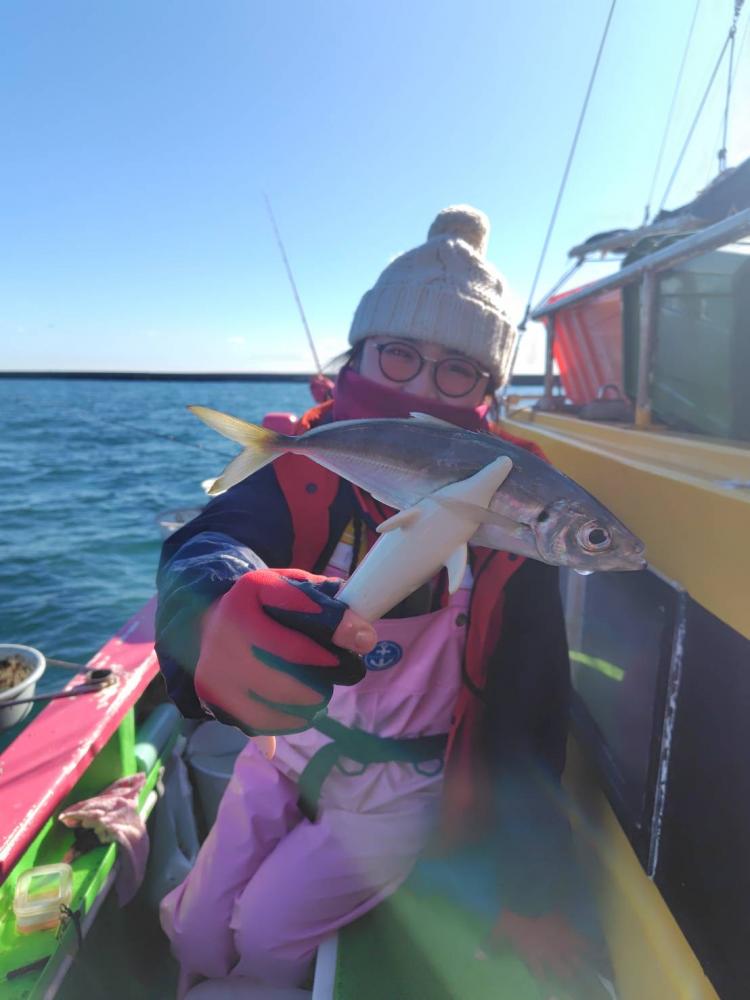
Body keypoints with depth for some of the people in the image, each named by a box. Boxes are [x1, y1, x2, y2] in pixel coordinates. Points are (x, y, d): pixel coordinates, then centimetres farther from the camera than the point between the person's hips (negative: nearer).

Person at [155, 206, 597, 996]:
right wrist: (220, 615, -63)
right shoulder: (310, 465, -18)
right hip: (293, 744, 3)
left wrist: (532, 894, -9)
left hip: (406, 781, -2)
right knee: (198, 934, 10)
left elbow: (527, 705, -15)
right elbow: (207, 544, -37)